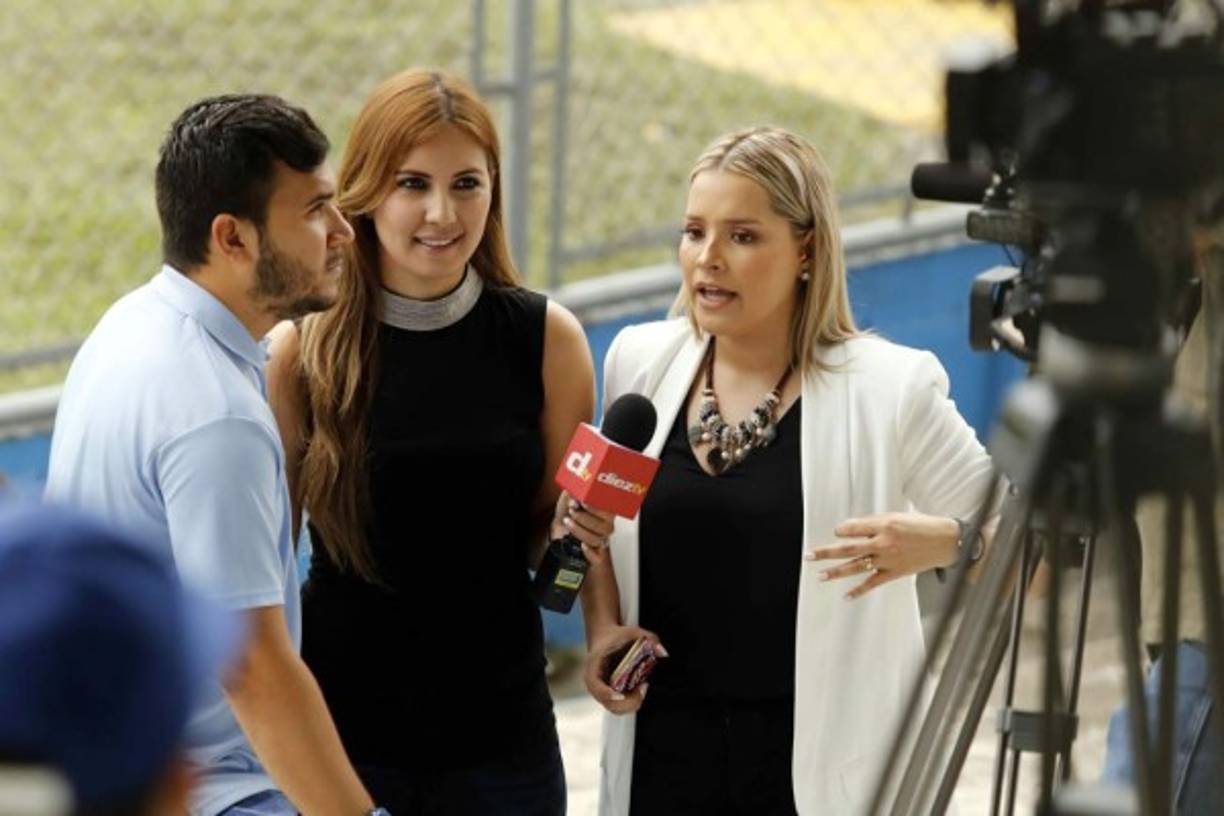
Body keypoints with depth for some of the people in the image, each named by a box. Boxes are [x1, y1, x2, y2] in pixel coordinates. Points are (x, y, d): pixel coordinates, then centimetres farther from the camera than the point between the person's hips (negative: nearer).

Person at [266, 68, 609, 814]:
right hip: (341, 723, -1)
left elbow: (545, 538, 8)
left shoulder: (547, 339, -4)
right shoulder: (305, 348, -7)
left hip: (500, 728, 1)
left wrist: (577, 528, -14)